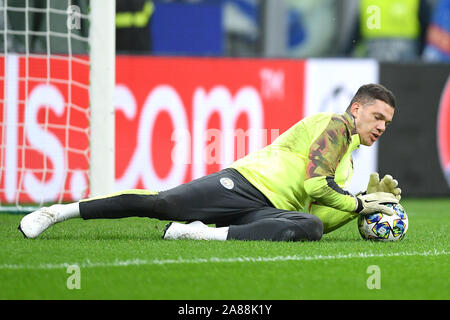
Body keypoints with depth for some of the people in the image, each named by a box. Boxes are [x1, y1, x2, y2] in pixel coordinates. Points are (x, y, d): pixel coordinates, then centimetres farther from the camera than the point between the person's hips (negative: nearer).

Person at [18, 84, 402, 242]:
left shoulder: (347, 164, 28)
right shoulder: (335, 124, 2)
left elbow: (322, 220, 20)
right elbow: (315, 184, -11)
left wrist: (371, 198, 14)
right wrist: (359, 204, -3)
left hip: (270, 212, 6)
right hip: (247, 182, -6)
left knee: (309, 227, -28)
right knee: (160, 203, -24)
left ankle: (206, 234, -32)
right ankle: (60, 211, -14)